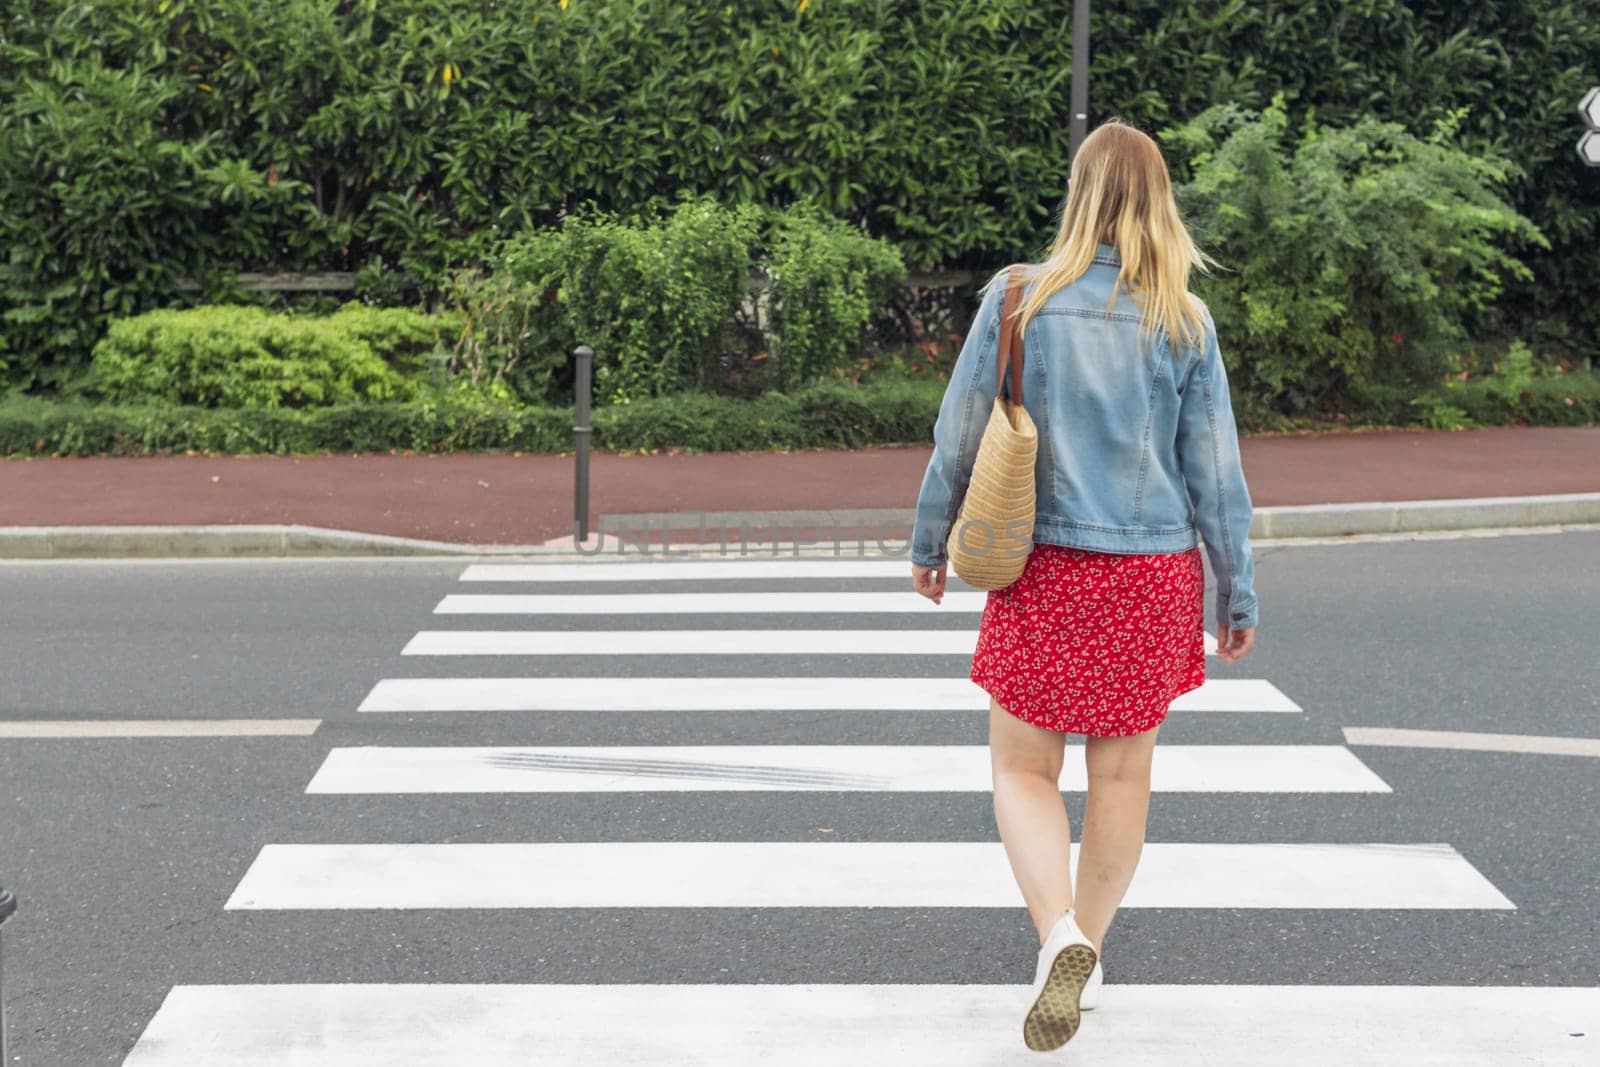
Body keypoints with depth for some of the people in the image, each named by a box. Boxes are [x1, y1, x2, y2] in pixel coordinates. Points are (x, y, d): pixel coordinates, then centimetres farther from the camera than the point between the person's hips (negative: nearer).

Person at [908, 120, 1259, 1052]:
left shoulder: (1019, 299, -5)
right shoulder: (1184, 321, -3)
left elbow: (960, 436, 0)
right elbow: (1214, 470, 0)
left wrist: (931, 541, 13)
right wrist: (1239, 593, 8)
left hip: (1043, 569, -1)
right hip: (1156, 574, 2)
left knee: (1024, 769, 8)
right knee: (1123, 772, 14)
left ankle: (1061, 931, -16)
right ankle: (1086, 955, 24)